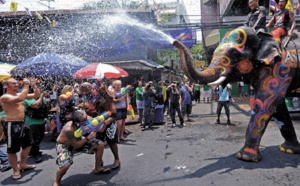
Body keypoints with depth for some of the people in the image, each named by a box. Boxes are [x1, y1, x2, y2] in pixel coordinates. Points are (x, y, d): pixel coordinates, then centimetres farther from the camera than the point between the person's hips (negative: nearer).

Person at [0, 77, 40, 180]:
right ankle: (16, 170, 21)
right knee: (12, 150, 4)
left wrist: (33, 85, -4)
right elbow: (20, 99, -35)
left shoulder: (20, 94, 9)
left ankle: (22, 165, 38)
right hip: (12, 125, -9)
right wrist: (26, 85, -27)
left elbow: (37, 95, 12)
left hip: (22, 123, 9)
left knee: (28, 144, 20)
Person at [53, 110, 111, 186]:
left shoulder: (87, 120, -25)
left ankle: (97, 168, 19)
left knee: (100, 144, -2)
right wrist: (88, 138, -38)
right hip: (64, 145, -6)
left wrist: (104, 123, -33)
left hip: (78, 140, 6)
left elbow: (99, 129, -13)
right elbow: (75, 145, -28)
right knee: (65, 165, -31)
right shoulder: (69, 129, -39)